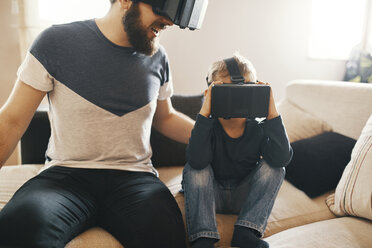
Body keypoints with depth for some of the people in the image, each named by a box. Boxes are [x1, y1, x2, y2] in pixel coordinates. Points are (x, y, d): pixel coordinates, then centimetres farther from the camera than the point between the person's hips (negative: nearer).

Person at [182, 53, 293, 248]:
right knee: (194, 169, -27)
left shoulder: (257, 129, -14)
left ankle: (246, 231, -20)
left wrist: (272, 113, -37)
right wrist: (204, 113, -44)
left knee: (273, 166, -19)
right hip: (210, 195, -1)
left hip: (244, 198, 2)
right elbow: (197, 161, -39)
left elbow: (282, 158, -32)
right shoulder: (207, 126, -19)